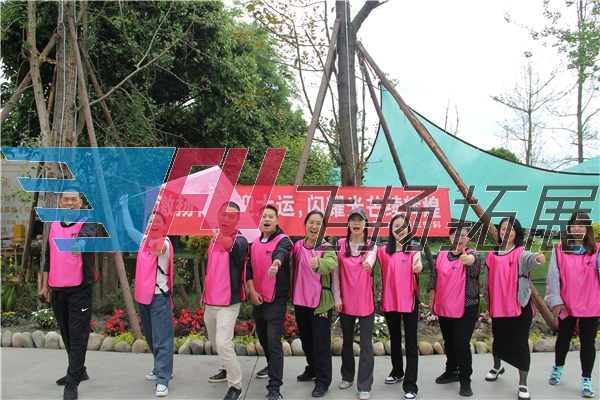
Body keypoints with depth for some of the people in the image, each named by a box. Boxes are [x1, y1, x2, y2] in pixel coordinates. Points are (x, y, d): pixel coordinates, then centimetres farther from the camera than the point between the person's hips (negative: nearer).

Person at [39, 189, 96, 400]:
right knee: (66, 334, 16)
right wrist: (44, 285, 17)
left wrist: (79, 245, -53)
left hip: (79, 288, -6)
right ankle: (79, 370, 32)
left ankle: (72, 382, 1)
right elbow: (48, 257, 18)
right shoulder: (54, 226, 12)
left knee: (77, 335, -5)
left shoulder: (86, 223, -6)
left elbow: (85, 238, -30)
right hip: (57, 288, 7)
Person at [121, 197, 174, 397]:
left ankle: (163, 380, -6)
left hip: (159, 297, -8)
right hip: (143, 295, 8)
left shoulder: (165, 243, -13)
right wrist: (124, 206, 24)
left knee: (162, 340, -7)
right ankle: (161, 368, 34)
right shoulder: (144, 240, 9)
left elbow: (159, 250, -37)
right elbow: (129, 228, 25)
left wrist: (159, 250, -58)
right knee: (150, 338, 18)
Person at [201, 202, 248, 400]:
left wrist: (229, 244, -63)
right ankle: (228, 369, 43)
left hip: (228, 303, -8)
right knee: (215, 341, 21)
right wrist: (204, 294, 21)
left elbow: (237, 249, -41)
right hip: (210, 301, 8)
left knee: (223, 343, -16)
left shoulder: (239, 241, -15)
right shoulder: (214, 240, 8)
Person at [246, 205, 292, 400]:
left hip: (276, 300, -6)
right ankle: (271, 366, 46)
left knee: (274, 342, -10)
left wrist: (277, 262, -57)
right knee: (263, 337, 21)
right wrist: (252, 290, -5)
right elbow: (249, 266, 9)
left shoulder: (283, 240, -11)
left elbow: (280, 253, -34)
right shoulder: (255, 242, 8)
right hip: (257, 298, 7)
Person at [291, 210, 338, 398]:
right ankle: (312, 369, 37)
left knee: (321, 342, 0)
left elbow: (331, 263, -35)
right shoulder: (298, 246, 4)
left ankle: (323, 380, 11)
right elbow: (294, 269, 12)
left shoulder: (327, 247, -12)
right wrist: (291, 294, 1)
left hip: (320, 301, -5)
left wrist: (318, 264, -57)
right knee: (306, 338, 19)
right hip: (300, 300, 6)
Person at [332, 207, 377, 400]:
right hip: (345, 301, 2)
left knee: (366, 343, 1)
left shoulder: (371, 245, -2)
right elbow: (335, 272, 1)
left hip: (365, 301, -1)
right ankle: (347, 376, 33)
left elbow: (369, 263, -24)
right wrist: (337, 297, -3)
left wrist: (368, 264, -48)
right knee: (347, 340, 16)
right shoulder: (341, 244, 0)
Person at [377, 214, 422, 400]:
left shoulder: (413, 251, -5)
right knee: (394, 339, 18)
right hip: (390, 301, 3)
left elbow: (417, 269, -23)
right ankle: (397, 371, 37)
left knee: (410, 343, -2)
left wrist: (418, 266, -44)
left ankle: (410, 384, 1)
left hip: (409, 301, -3)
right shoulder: (383, 251, 2)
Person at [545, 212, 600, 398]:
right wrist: (555, 300, -7)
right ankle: (558, 368, 39)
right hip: (566, 304, 1)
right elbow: (553, 277, -4)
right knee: (564, 338, 17)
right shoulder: (560, 250, -4)